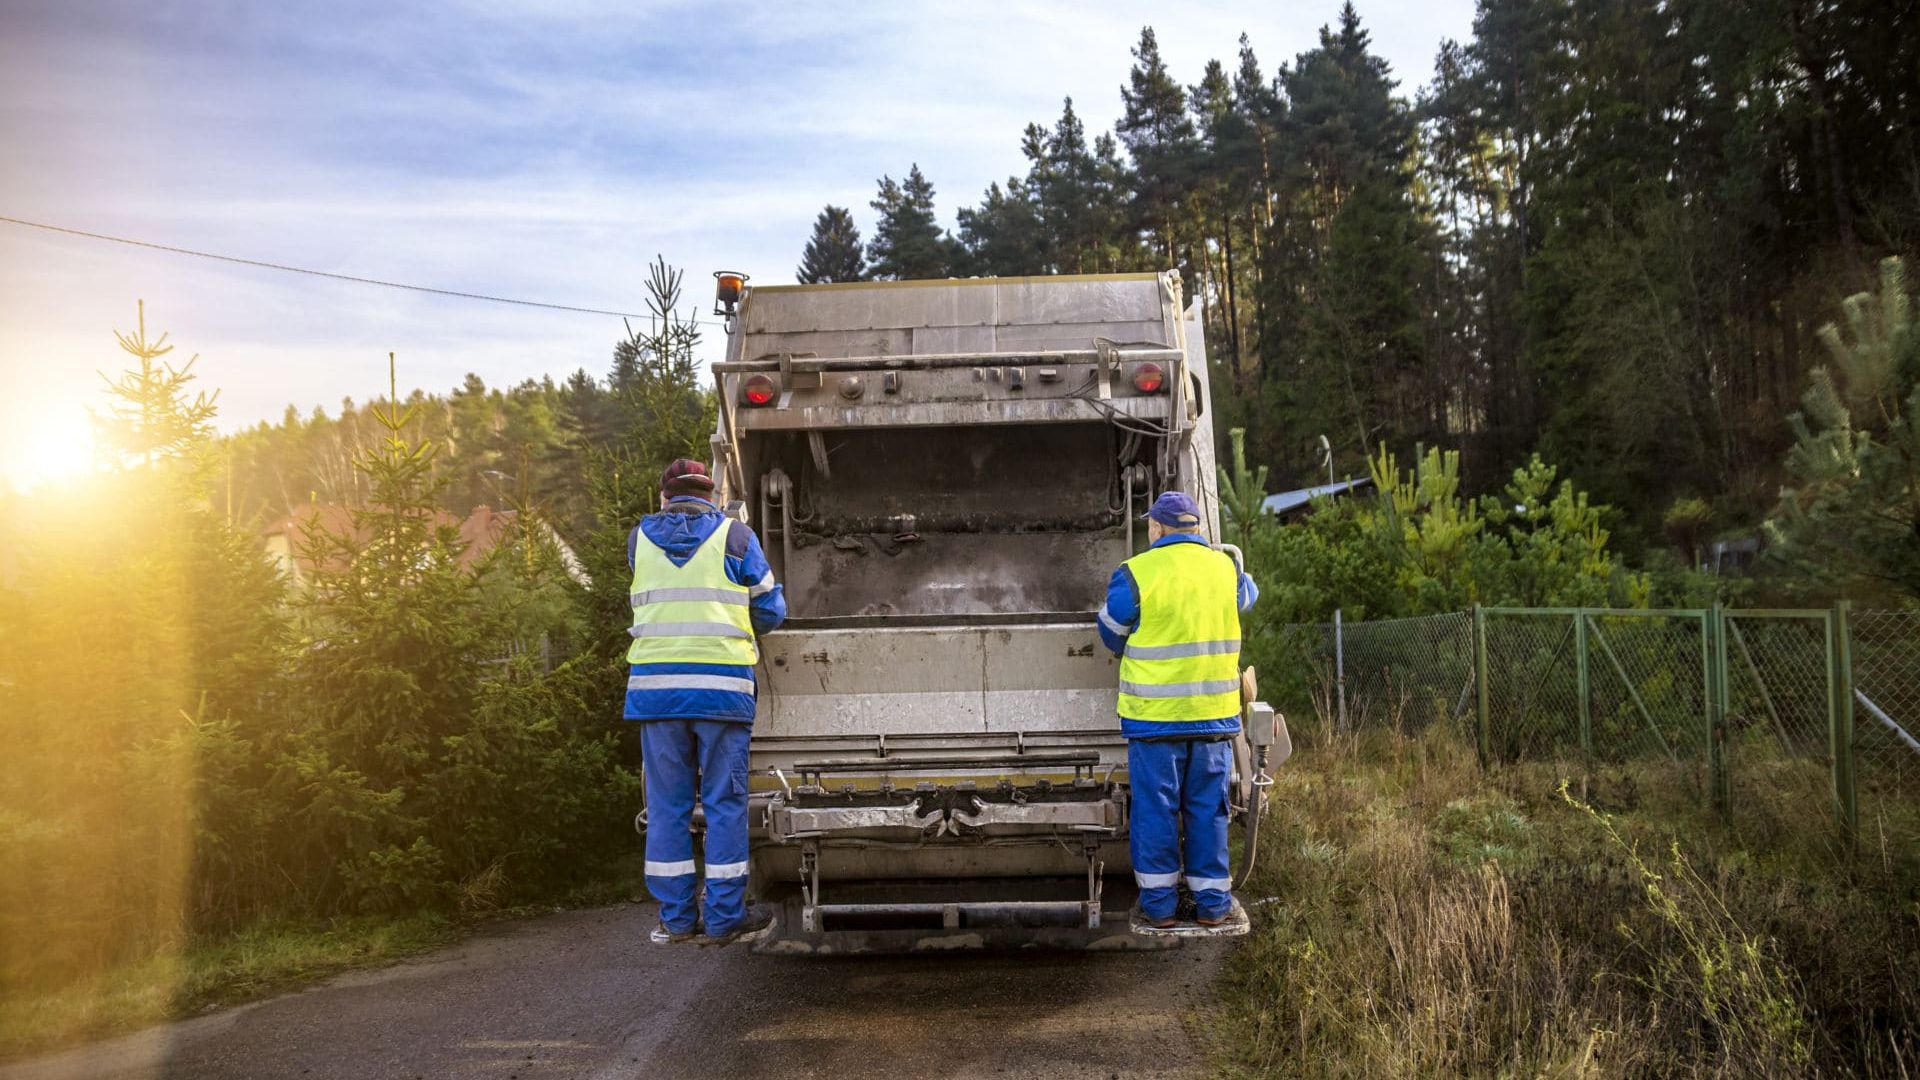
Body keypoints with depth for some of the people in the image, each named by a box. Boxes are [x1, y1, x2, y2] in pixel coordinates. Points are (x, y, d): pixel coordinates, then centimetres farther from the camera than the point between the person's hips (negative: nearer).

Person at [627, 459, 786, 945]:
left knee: (667, 804, 8)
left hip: (654, 684, 2)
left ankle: (676, 917, 12)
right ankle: (724, 917, 7)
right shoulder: (735, 536, 5)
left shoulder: (639, 538, 12)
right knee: (725, 803, 4)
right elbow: (771, 609, 10)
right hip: (722, 683, -2)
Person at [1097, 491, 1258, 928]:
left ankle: (1159, 904, 14)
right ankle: (1212, 902, 17)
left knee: (1155, 808, 7)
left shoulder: (1135, 575, -9)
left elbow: (1113, 635, 5)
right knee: (1208, 807, 12)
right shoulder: (1226, 569, 3)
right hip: (1215, 713, 3)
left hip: (1154, 715, -3)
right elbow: (1248, 597, 26)